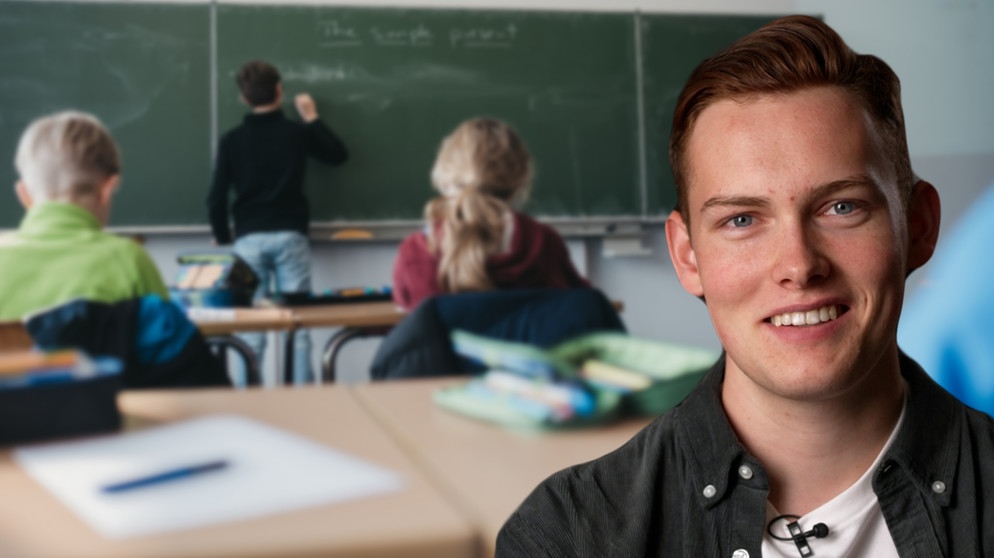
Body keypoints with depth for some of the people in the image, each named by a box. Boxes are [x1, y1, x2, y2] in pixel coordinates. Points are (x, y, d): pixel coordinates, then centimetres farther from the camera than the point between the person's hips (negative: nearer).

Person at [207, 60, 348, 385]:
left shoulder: (231, 140, 0)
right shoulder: (296, 132, 0)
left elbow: (216, 198, -1)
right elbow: (338, 155, 17)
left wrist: (222, 237, 14)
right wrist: (312, 119, 23)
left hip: (249, 239, 1)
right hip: (290, 236, 0)